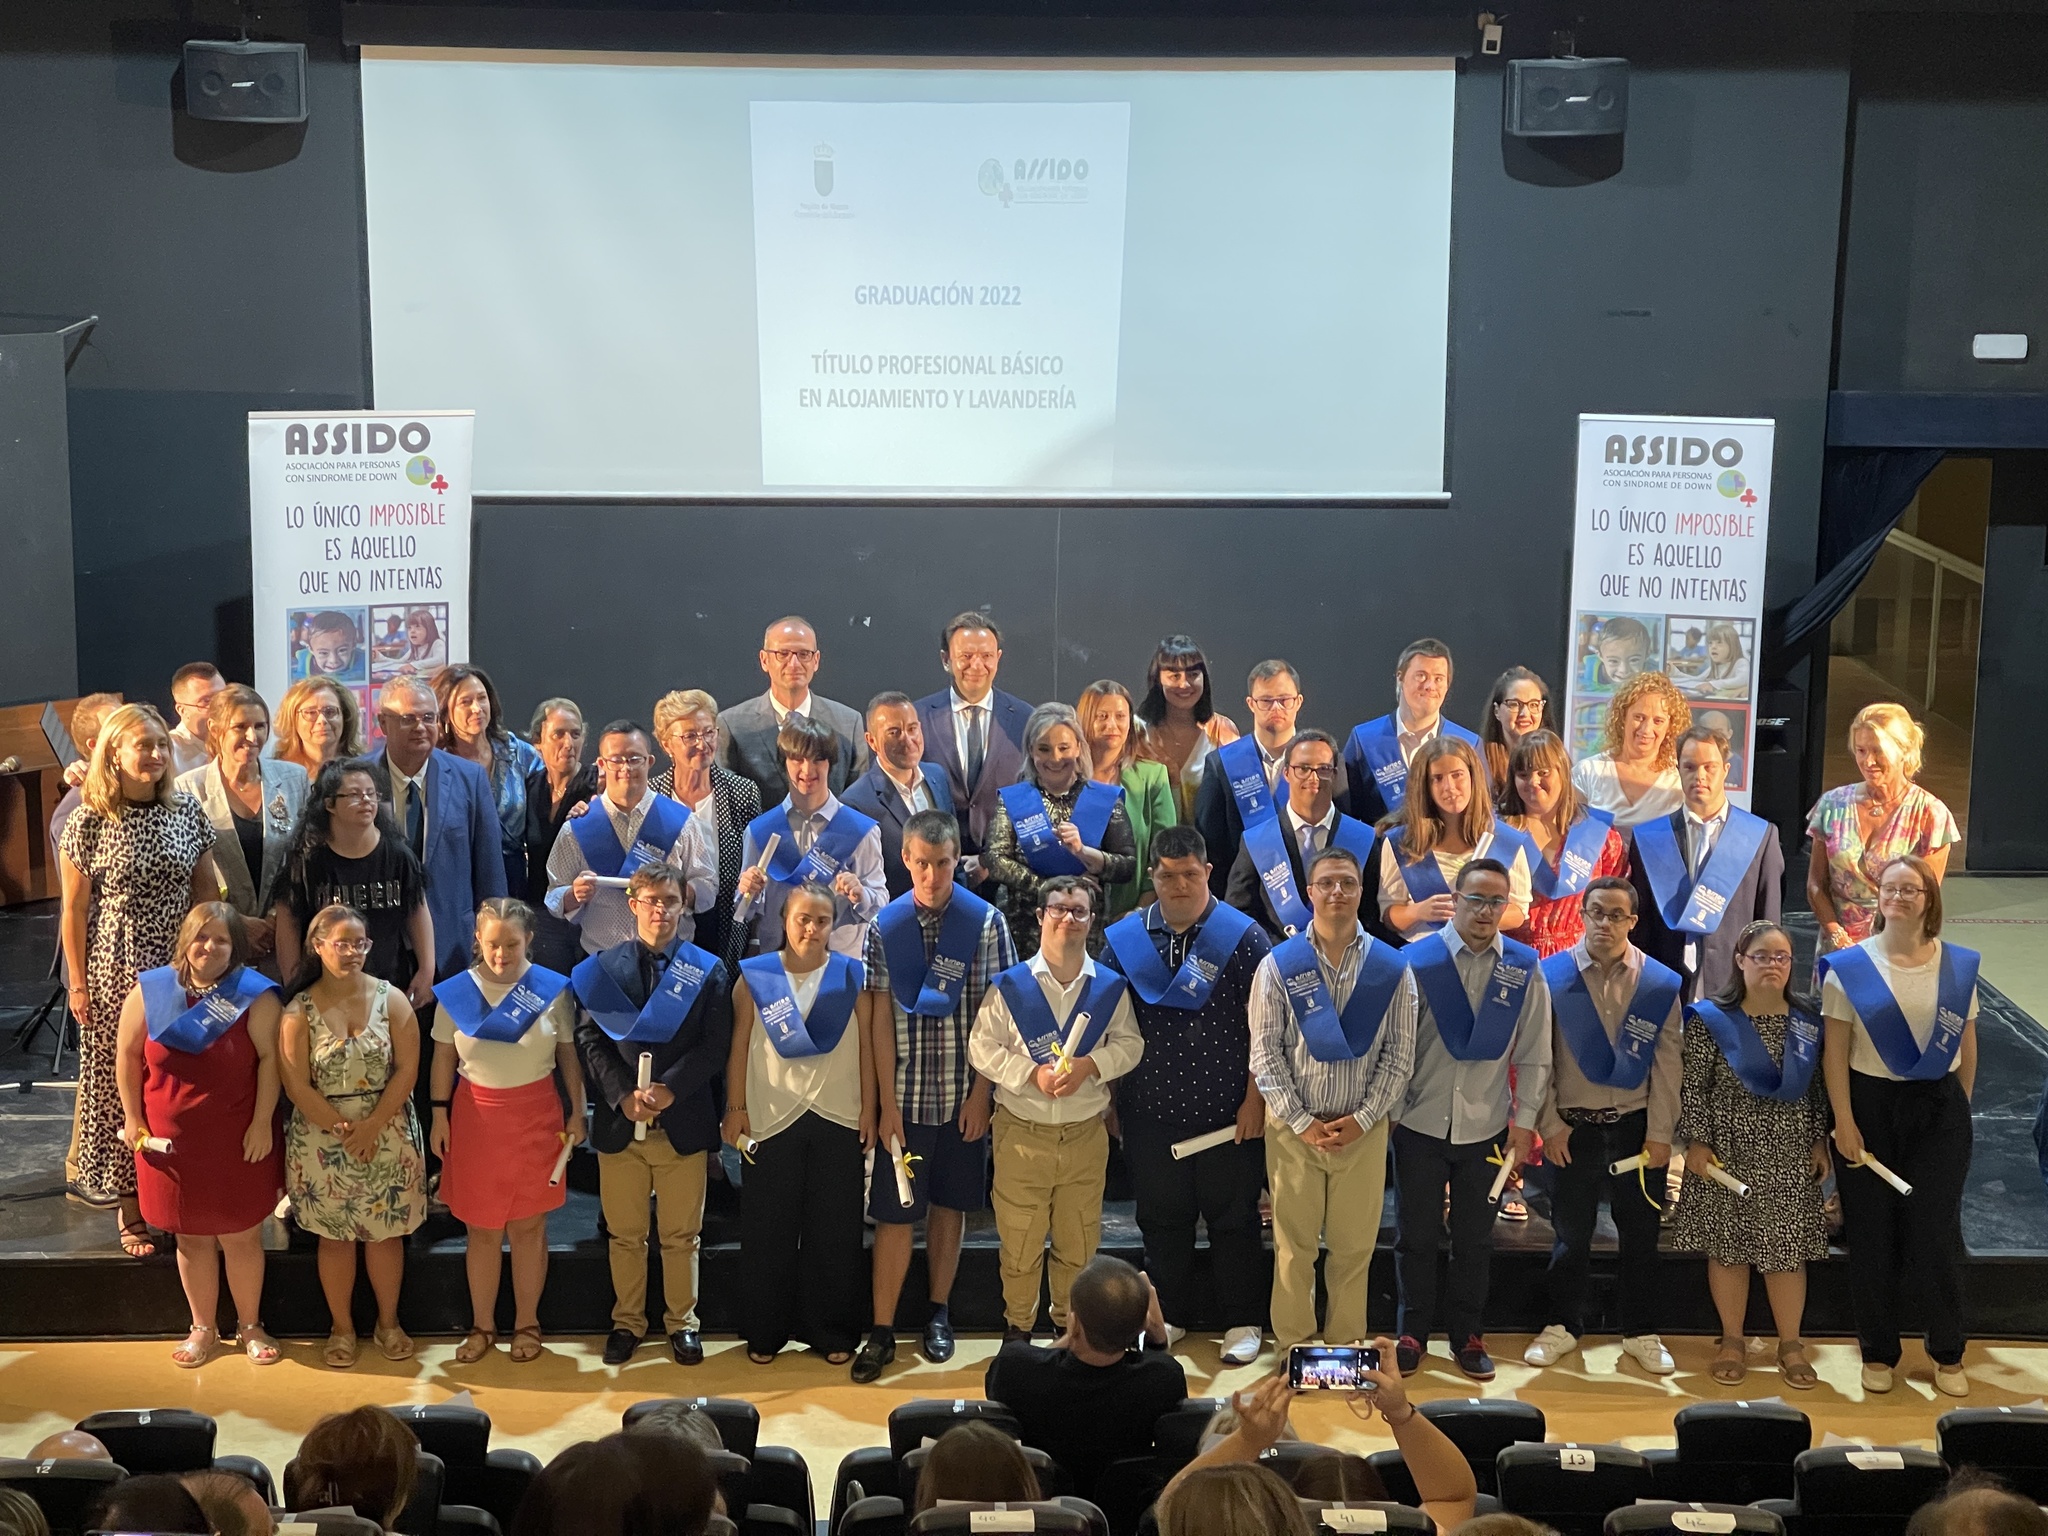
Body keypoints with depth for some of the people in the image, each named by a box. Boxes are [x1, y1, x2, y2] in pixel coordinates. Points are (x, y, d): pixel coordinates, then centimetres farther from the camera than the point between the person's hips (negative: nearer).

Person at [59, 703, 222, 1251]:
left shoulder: (187, 811, 3)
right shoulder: (88, 824, -6)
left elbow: (208, 891, 10)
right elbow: (74, 912, -3)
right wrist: (78, 985, -3)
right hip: (116, 974, -3)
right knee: (122, 1085, 3)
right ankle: (132, 1210, 14)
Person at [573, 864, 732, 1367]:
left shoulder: (708, 970, 2)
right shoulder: (603, 967, 5)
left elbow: (715, 1045, -4)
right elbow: (589, 1038, -1)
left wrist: (670, 1090, -16)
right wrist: (623, 1095, -13)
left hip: (683, 1122, -1)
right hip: (618, 1121, 1)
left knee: (681, 1235, 8)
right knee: (625, 1234, 11)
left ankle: (683, 1322, 22)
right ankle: (627, 1321, 25)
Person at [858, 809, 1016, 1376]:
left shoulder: (986, 922, -4)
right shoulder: (885, 926, -2)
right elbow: (880, 1020, -2)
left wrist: (981, 1094, -7)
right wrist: (887, 1103, -6)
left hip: (962, 1094, 0)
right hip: (904, 1094, 0)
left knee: (949, 1204, 12)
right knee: (894, 1213, 1)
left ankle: (939, 1314, 26)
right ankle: (882, 1331, 9)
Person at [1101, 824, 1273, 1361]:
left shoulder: (1244, 937, -5)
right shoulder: (1124, 939, 3)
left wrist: (1255, 1099, -8)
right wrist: (1105, 1098, 6)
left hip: (1228, 1113, -2)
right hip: (1150, 1110, 3)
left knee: (1233, 1217, 7)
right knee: (1161, 1216, 13)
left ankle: (1243, 1323, 20)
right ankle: (1168, 1315, 29)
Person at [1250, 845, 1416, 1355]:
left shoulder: (1392, 968, 0)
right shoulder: (1279, 965, -2)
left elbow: (1399, 1054, 0)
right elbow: (1265, 1053, -4)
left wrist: (1362, 1119, -9)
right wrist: (1302, 1122, -9)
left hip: (1364, 1129, 1)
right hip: (1294, 1128, -1)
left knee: (1354, 1246, 8)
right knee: (1294, 1245, 6)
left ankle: (1347, 1346, 23)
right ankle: (1294, 1346, 20)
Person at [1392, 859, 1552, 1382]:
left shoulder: (1523, 969, -2)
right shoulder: (1416, 960, -9)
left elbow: (1534, 1057, 3)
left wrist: (1523, 1126, 1)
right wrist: (1386, 1114, -4)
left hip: (1485, 1128, 2)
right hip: (1420, 1123, -1)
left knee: (1475, 1240, 13)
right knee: (1416, 1236, 9)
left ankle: (1468, 1336, 28)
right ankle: (1412, 1333, 24)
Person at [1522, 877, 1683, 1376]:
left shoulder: (1661, 984, -2)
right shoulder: (1552, 976, -6)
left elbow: (1667, 1065, -1)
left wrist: (1660, 1133, -4)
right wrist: (1549, 1123, -5)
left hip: (1637, 1125, 1)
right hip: (1573, 1125, -1)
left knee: (1640, 1232, 9)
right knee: (1571, 1232, 9)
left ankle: (1641, 1333, 23)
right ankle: (1563, 1326, 24)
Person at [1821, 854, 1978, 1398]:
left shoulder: (1959, 965, 1)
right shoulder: (1848, 966, -6)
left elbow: (1967, 1045, 8)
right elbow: (1835, 1051, -7)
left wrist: (1961, 1108, 8)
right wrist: (1844, 1123, -11)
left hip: (1939, 1111, 1)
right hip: (1870, 1107, -1)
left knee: (1938, 1233, 4)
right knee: (1873, 1236, 7)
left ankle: (1948, 1356, 21)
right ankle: (1878, 1353, 22)